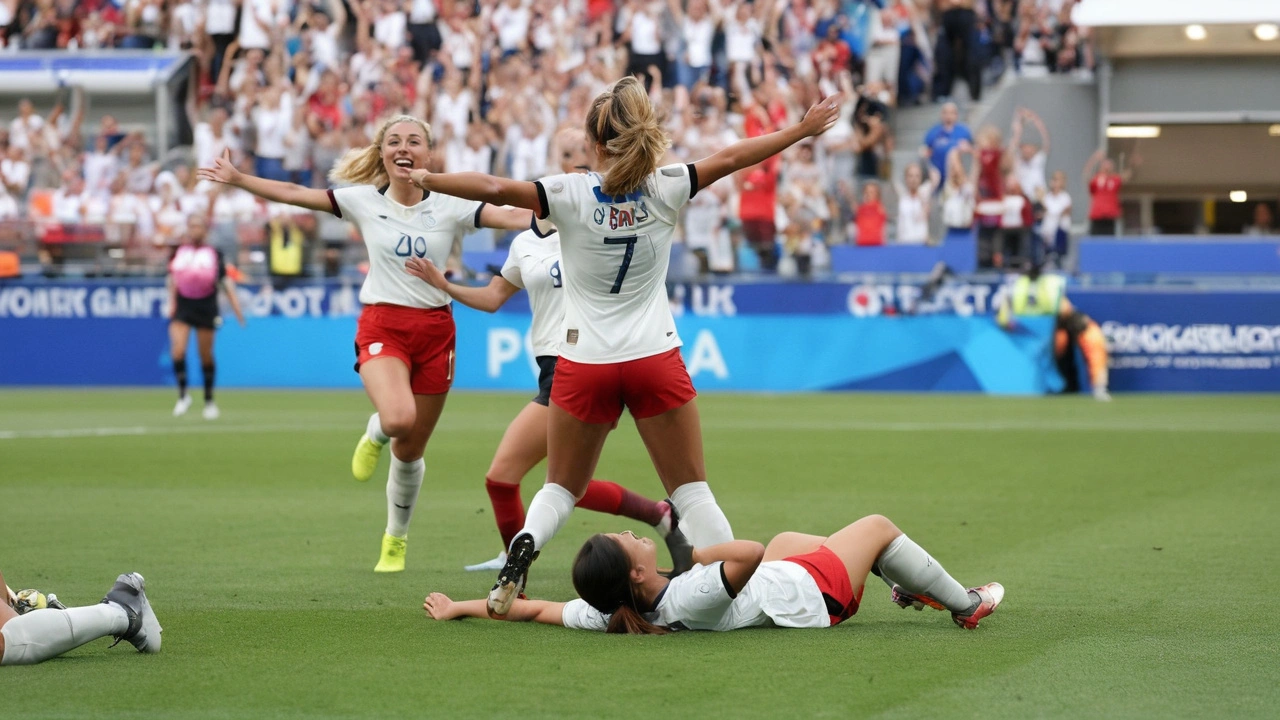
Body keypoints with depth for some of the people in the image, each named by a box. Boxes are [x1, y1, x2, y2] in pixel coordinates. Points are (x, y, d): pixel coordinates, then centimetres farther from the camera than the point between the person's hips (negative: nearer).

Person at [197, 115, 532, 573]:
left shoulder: (449, 207, -1)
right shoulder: (364, 201, 0)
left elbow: (515, 217, -10)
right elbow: (293, 195, 2)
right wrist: (237, 179, -3)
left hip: (434, 330, 1)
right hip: (381, 325, -1)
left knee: (410, 451, 9)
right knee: (398, 419, -31)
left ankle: (396, 539, 32)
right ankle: (375, 433, 8)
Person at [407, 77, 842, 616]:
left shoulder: (571, 193, -12)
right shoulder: (666, 189, -6)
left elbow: (494, 188, -19)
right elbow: (730, 158, 4)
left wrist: (429, 179, -4)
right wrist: (803, 129, 14)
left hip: (584, 364, -1)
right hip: (655, 359, 1)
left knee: (560, 488, 14)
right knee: (692, 491, 8)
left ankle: (522, 548, -13)